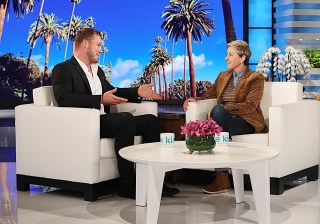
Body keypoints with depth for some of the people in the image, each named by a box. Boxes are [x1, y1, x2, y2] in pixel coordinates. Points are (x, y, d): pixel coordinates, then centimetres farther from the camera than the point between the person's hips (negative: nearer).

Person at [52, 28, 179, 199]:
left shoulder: (97, 70, 24)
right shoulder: (63, 69, -3)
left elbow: (112, 91, 36)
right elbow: (64, 99, -20)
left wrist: (137, 92, 18)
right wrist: (100, 100, -26)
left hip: (102, 120, 9)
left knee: (151, 120, -2)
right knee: (126, 118, -32)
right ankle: (127, 184, -27)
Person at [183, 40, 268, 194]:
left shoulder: (256, 78, 3)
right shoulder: (223, 76, 23)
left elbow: (250, 106, -11)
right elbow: (208, 95, 21)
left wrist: (223, 108, -22)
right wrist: (194, 99, -2)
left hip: (247, 122, -5)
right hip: (225, 120, 5)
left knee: (217, 110, -34)